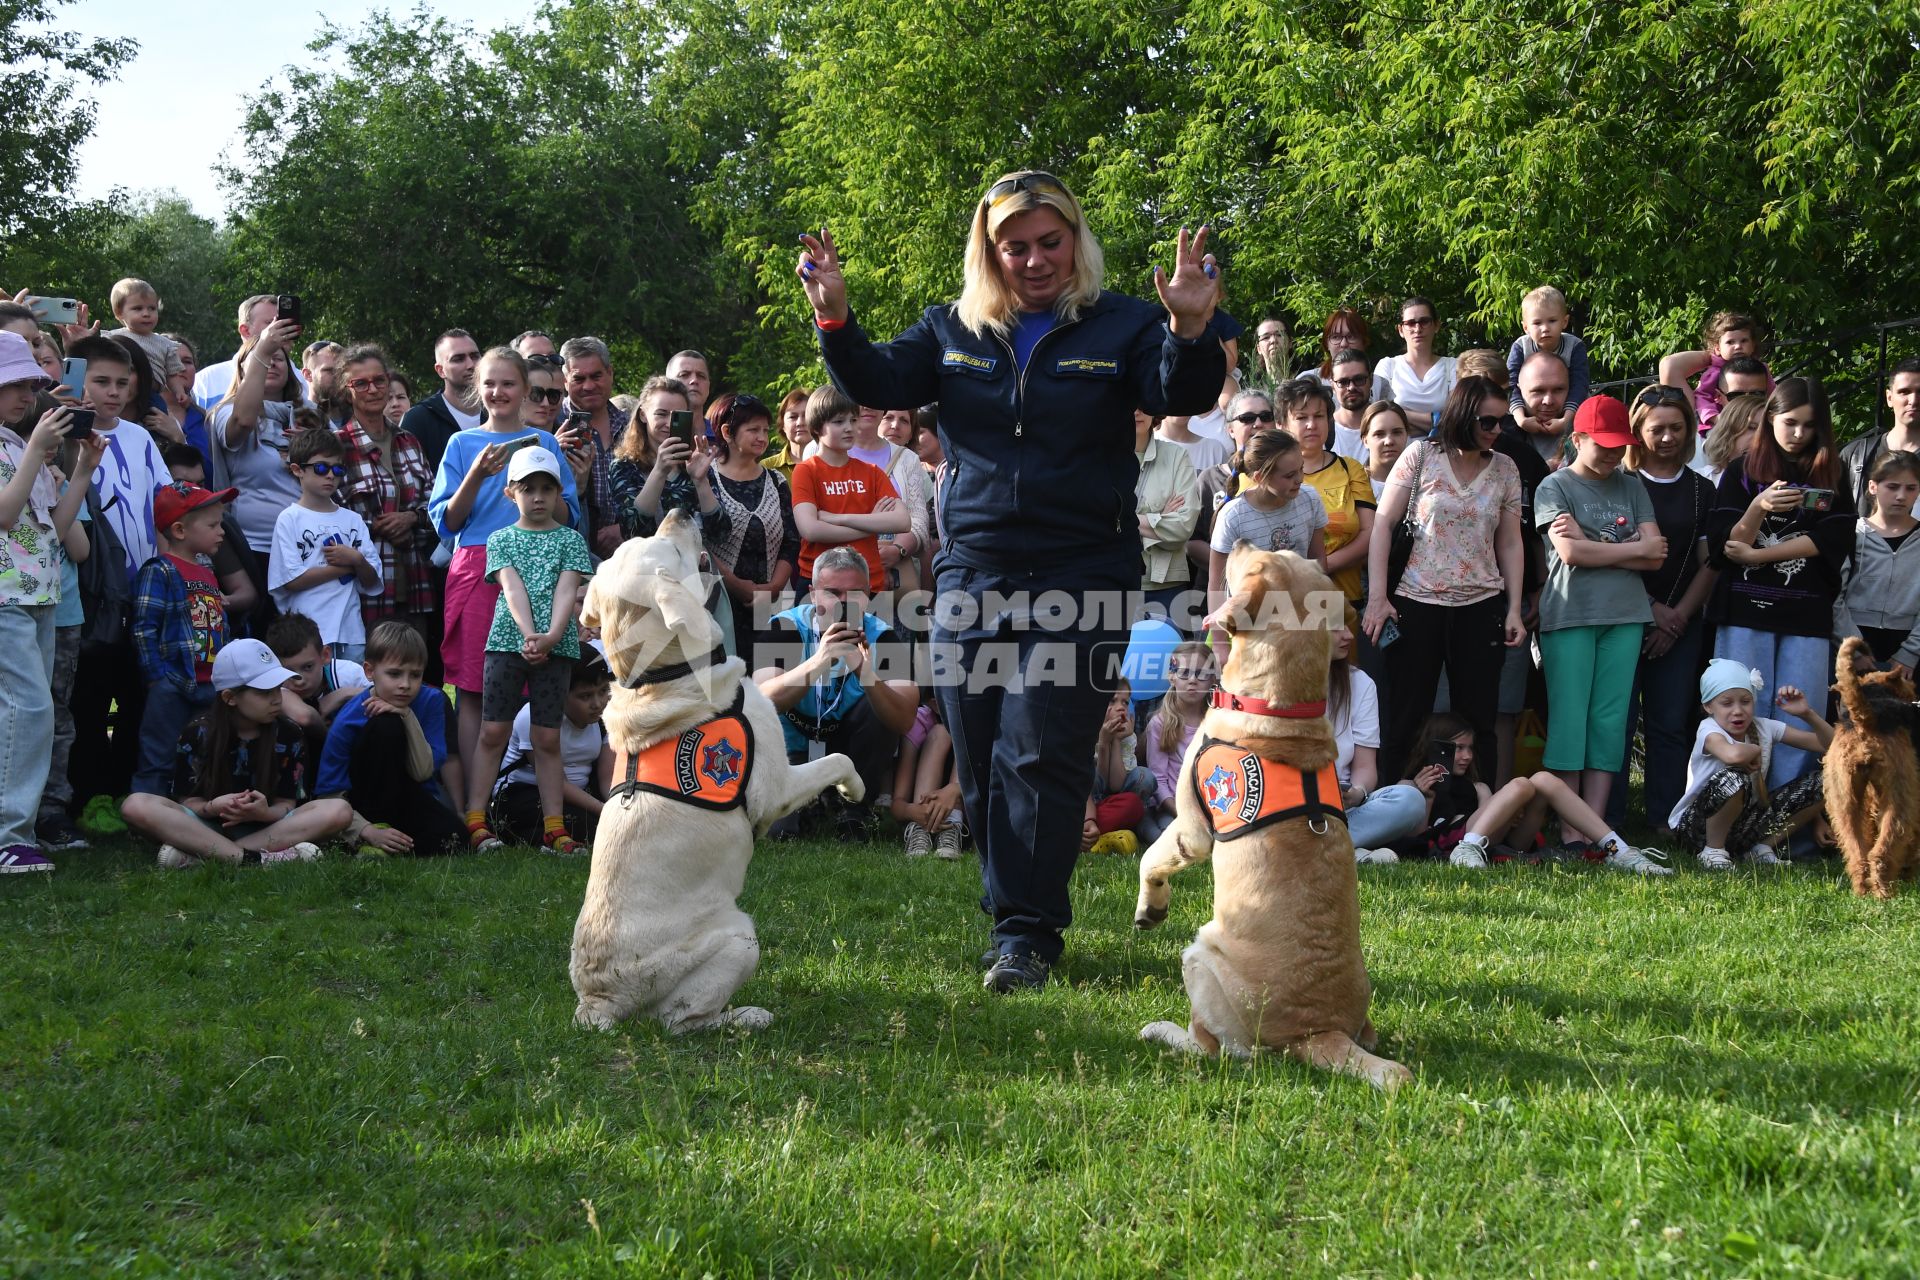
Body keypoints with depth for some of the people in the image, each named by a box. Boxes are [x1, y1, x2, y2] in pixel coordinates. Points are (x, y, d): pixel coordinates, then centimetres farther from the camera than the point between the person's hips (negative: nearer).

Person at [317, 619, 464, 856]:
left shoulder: (431, 701, -9)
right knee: (386, 727, -28)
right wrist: (369, 831, -30)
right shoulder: (348, 720, -18)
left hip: (414, 803, 2)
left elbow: (423, 773, -13)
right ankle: (379, 825, -20)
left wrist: (408, 717, -24)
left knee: (452, 839, -33)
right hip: (367, 805, -2)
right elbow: (330, 795, -16)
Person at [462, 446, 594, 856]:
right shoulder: (501, 539, 9)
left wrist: (551, 636, -19)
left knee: (548, 738, 2)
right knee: (493, 732, -1)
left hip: (556, 646, 0)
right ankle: (475, 821, 2)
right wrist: (530, 635, -19)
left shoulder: (571, 540, 9)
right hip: (507, 641, 0)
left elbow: (566, 590, -3)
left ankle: (553, 827, 4)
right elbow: (512, 587, -5)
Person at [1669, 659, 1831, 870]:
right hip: (1695, 826, -6)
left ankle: (1762, 847, 3)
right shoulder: (1708, 729, -20)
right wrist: (1756, 750, -23)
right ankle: (1713, 851, -14)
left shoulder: (1764, 727, -2)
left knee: (1820, 783, -6)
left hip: (1745, 820, 6)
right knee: (1732, 778, -39)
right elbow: (1733, 755, -46)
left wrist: (1807, 713, -18)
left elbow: (1830, 744, -1)